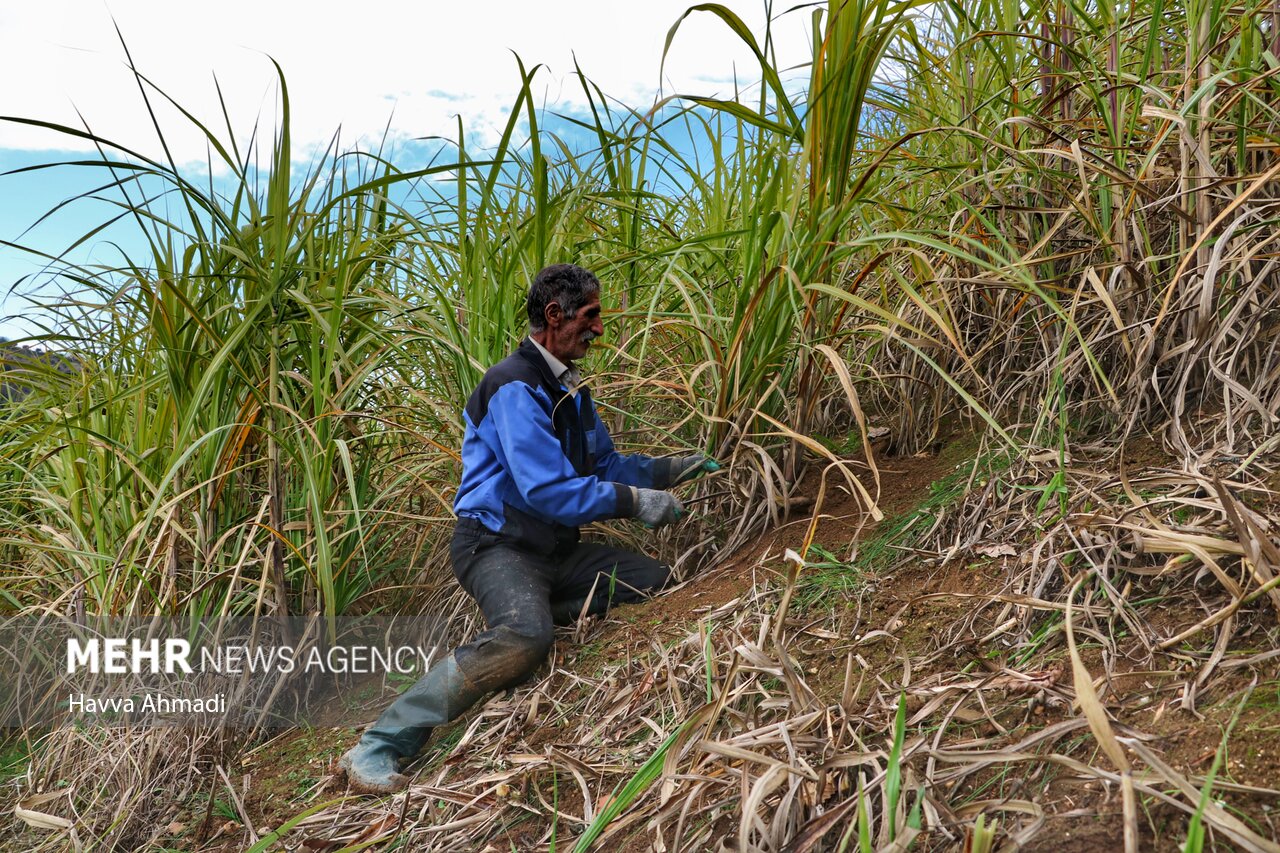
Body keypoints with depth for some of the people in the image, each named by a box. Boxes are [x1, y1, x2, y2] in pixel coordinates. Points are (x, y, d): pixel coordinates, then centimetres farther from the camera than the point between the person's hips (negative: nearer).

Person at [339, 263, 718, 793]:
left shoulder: (568, 388, 15)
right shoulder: (516, 387, -17)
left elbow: (605, 464, 25)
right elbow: (547, 490, -25)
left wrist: (671, 469, 13)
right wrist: (635, 501, -18)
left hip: (554, 548, 9)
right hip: (497, 546, -9)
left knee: (656, 581, 0)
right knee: (526, 635, -36)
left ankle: (531, 610, 1)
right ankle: (377, 747, -27)